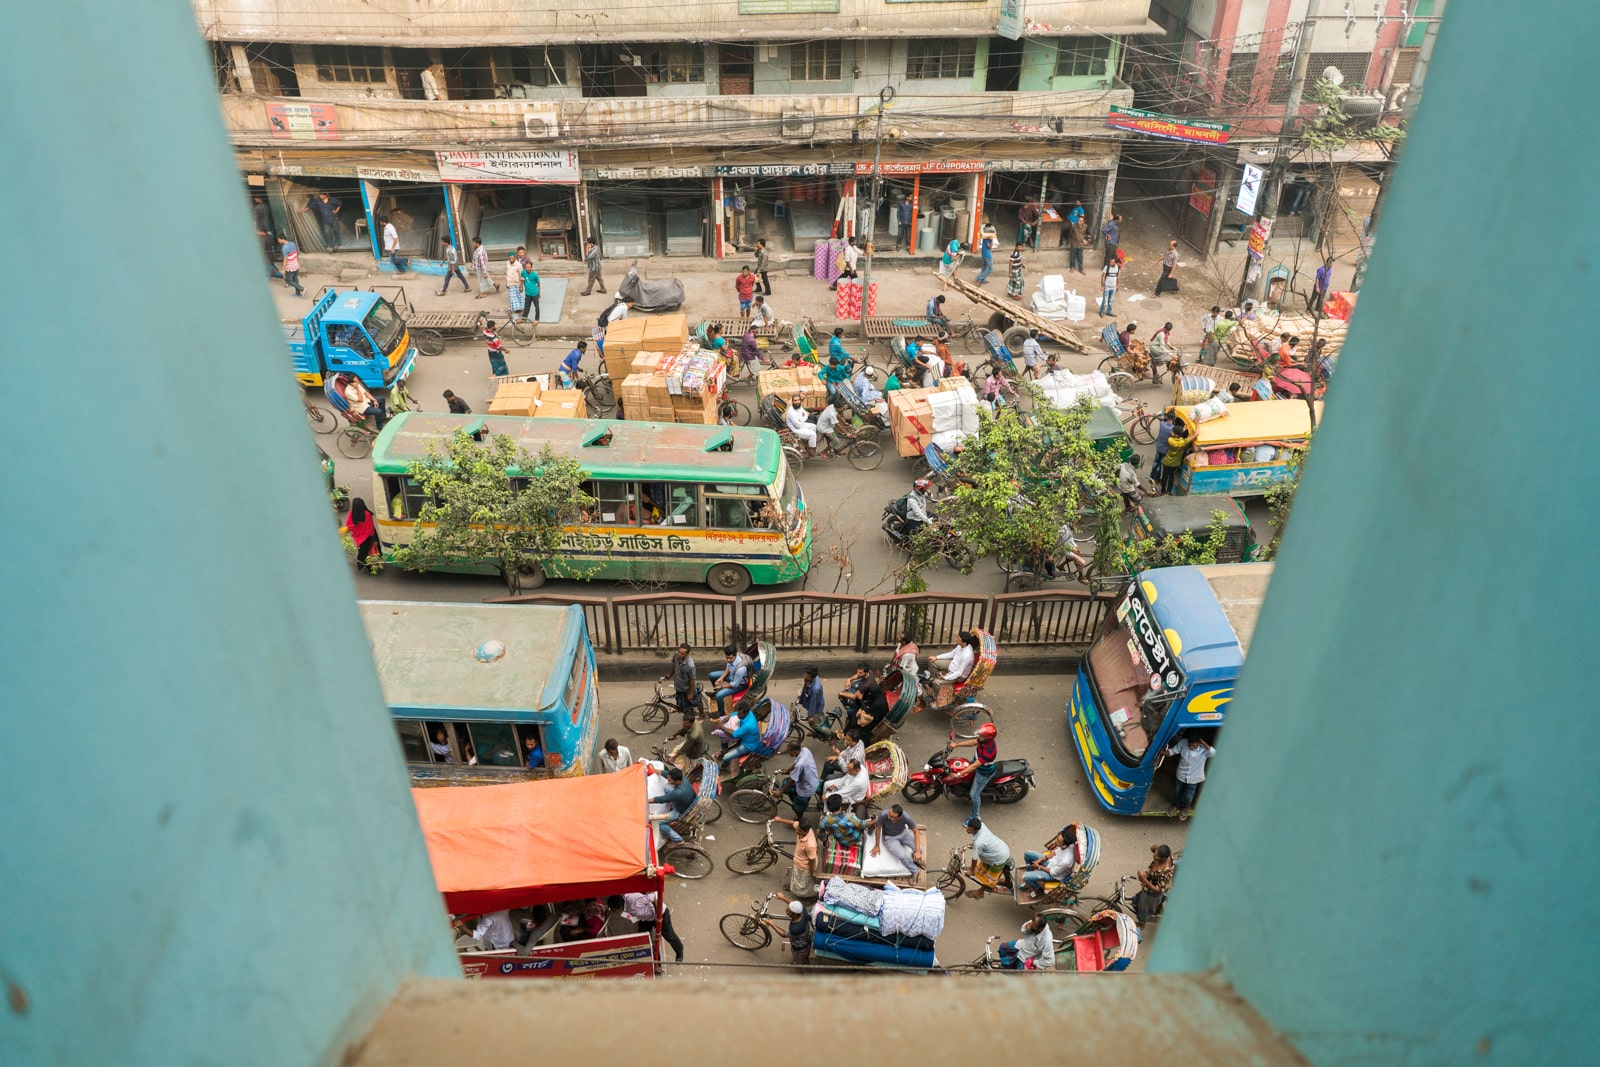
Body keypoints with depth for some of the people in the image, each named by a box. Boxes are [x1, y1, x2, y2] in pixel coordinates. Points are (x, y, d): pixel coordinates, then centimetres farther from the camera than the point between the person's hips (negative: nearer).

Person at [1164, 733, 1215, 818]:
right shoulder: (1183, 742, -24)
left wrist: (1203, 743, -44)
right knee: (1178, 792, 26)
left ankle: (1185, 809, 53)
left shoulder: (1204, 749, -29)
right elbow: (1173, 751, -12)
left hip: (1193, 778, -1)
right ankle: (1176, 806, 56)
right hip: (1181, 775, 2)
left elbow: (1214, 753, -48)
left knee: (1188, 796, 19)